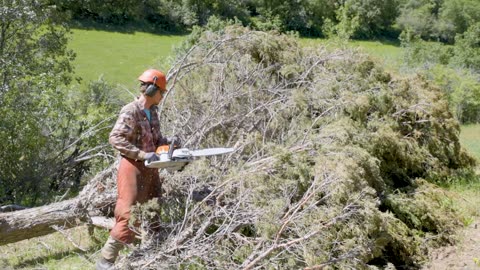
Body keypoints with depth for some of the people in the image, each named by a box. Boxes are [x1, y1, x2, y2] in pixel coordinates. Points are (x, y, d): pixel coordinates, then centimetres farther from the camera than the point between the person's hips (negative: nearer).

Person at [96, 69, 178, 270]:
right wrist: (142, 154, -25)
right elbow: (115, 138, -22)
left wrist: (168, 142, 0)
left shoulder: (152, 112, 10)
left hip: (150, 169, 9)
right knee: (128, 215, -8)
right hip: (134, 168, -9)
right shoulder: (130, 112, -16)